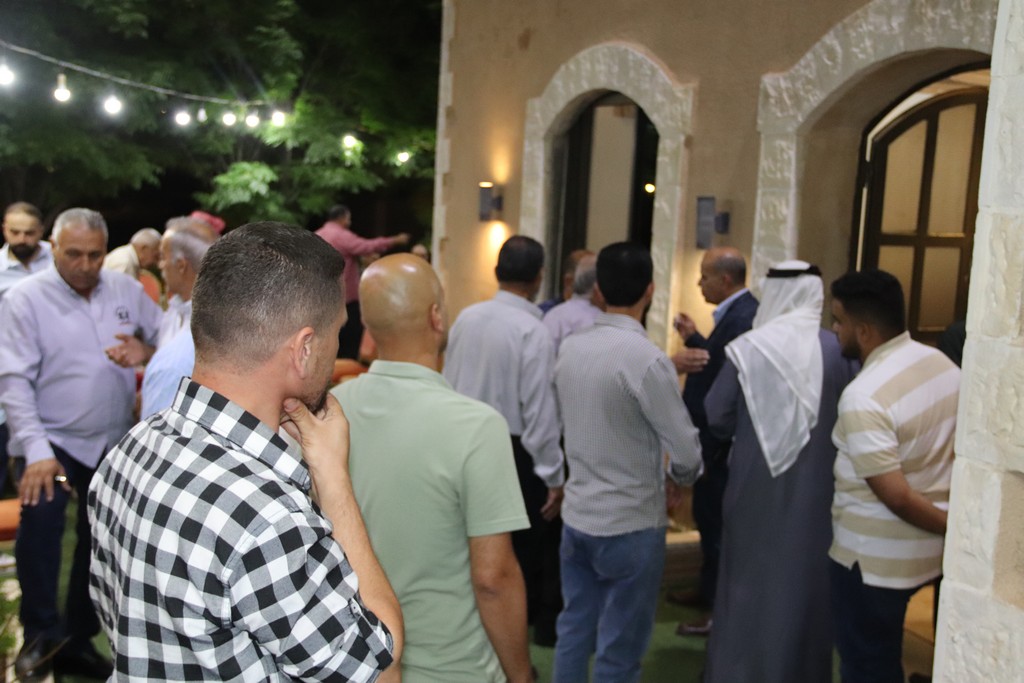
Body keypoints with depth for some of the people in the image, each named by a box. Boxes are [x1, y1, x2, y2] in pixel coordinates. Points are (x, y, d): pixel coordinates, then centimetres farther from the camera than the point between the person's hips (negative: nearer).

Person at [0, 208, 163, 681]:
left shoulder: (126, 290, 2)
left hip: (114, 442, 5)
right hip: (53, 440, -4)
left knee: (100, 542, 13)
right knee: (39, 526, -26)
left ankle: (77, 641, 31)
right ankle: (41, 636, -5)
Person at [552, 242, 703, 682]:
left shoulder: (570, 349, 0)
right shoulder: (647, 358, -20)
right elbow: (686, 450, -16)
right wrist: (677, 480, 5)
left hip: (576, 515, 6)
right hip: (631, 525, -6)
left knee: (574, 633, 18)